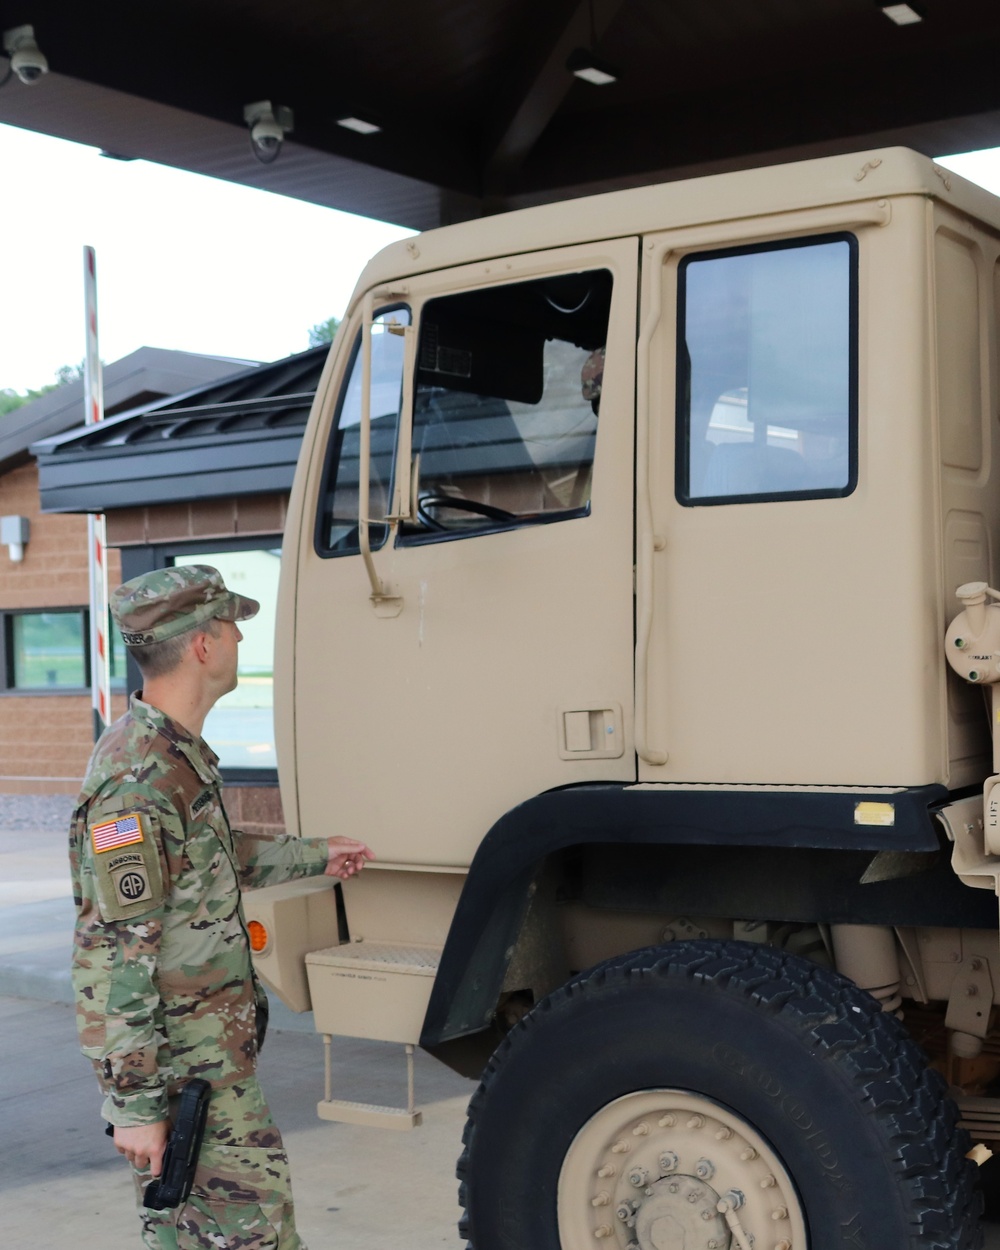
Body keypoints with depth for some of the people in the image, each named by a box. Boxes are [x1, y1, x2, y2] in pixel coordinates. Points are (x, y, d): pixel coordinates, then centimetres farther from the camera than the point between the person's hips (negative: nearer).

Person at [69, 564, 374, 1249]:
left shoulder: (180, 751, 9)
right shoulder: (139, 780, -23)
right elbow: (119, 958, -24)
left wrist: (314, 854, 37)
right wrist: (134, 1102, -21)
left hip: (216, 1037, 10)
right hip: (182, 1060, -10)